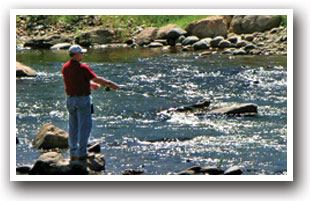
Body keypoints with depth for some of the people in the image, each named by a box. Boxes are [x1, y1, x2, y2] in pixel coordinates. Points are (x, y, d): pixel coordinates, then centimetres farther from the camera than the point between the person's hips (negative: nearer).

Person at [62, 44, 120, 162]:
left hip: (70, 99, 7)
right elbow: (97, 79, -9)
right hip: (82, 99, -7)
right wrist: (110, 84, 3)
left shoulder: (65, 68, 8)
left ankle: (73, 153, 14)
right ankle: (81, 153, -4)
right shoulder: (82, 68, -14)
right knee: (84, 126, -1)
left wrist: (91, 84, 33)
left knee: (73, 126, 12)